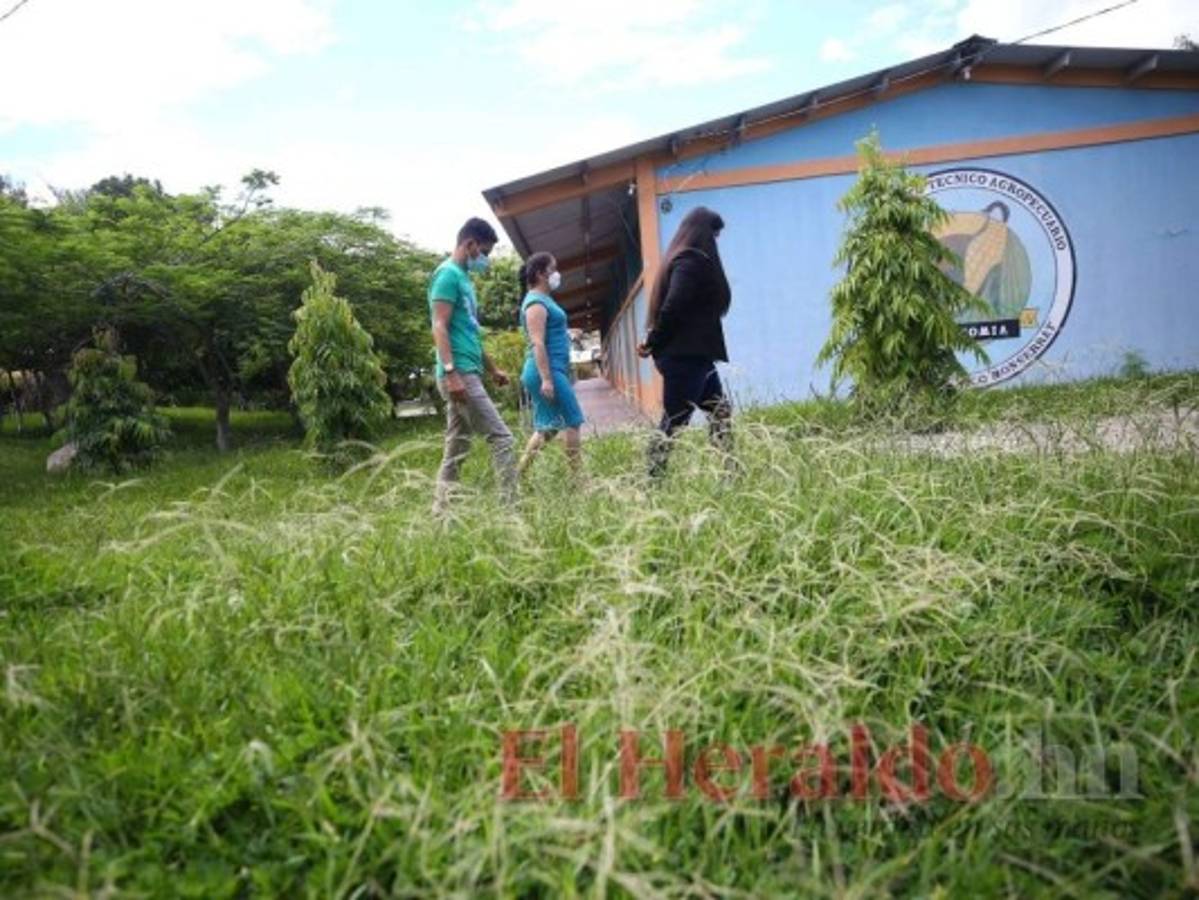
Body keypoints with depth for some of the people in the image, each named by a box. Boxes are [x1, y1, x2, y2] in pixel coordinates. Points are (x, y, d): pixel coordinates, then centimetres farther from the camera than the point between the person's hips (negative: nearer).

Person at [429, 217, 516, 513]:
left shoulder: (463, 277, 21)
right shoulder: (448, 274, -7)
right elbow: (440, 327, -16)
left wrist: (492, 369, 29)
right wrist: (451, 372, -25)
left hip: (468, 374, 10)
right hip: (460, 373, -10)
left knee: (457, 448, 10)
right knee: (501, 438, -10)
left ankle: (441, 512, 15)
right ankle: (510, 507, -7)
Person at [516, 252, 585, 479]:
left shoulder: (543, 300, 19)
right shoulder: (536, 303, -12)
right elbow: (538, 344, -20)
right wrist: (546, 379, -24)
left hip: (552, 370, 10)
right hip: (548, 370, -10)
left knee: (548, 426, 11)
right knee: (573, 420, -5)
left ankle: (519, 473, 13)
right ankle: (578, 476, 1)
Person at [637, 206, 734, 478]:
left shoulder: (683, 259, 18)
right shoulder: (692, 261, -13)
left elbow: (669, 307, 14)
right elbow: (672, 308, -22)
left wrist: (653, 343, 2)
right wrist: (653, 344, -10)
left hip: (693, 355, 10)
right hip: (686, 356, -10)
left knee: (720, 412, 13)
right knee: (673, 421, -5)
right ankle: (653, 479, 2)